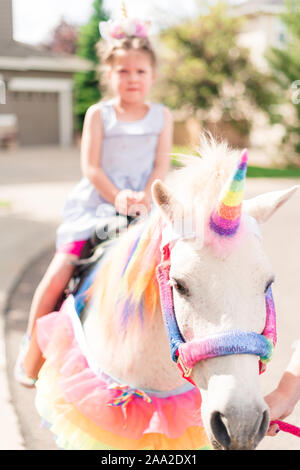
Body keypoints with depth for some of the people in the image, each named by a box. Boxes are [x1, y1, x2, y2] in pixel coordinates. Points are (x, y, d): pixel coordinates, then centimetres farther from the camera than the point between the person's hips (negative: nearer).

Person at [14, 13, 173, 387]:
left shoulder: (161, 115, 7)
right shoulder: (98, 114, 2)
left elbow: (161, 166, 0)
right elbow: (91, 167, -5)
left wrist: (144, 198, -16)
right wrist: (118, 198, -19)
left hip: (146, 205, 2)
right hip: (96, 202, -1)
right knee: (60, 271, -7)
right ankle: (32, 347, 11)